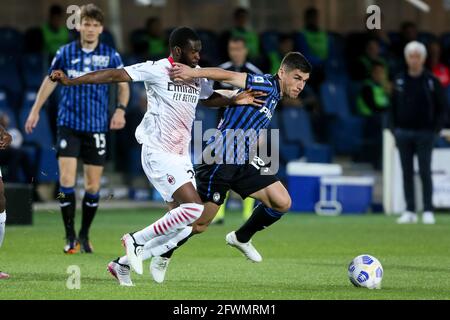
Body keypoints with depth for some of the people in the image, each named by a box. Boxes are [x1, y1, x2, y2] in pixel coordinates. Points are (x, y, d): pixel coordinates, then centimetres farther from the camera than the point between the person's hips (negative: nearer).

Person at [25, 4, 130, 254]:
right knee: (66, 180, -11)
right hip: (69, 124, 0)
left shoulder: (110, 55, 0)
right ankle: (70, 237, -3)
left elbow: (123, 85, 10)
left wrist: (120, 109, -7)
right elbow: (50, 80, 14)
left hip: (97, 127, 0)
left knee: (93, 186, 2)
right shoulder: (66, 53, 1)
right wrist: (35, 110, 13)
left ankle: (84, 235, 20)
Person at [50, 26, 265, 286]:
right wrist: (71, 81, -19)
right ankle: (137, 240, -6)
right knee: (194, 207, -22)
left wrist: (234, 100, 13)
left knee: (183, 227, 4)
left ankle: (123, 264, 15)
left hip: (181, 157, 8)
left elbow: (209, 98, 31)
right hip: (158, 153, -8)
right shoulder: (157, 70, -11)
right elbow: (115, 75, -14)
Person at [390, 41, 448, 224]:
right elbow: (393, 107, 13)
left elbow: (442, 107, 2)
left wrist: (436, 129, -6)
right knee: (407, 173, 4)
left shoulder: (432, 81, 0)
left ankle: (428, 211, -2)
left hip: (425, 134, -3)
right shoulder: (399, 81, 7)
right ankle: (410, 211, 7)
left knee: (425, 172, -5)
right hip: (403, 132, 3)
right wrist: (394, 129, 4)